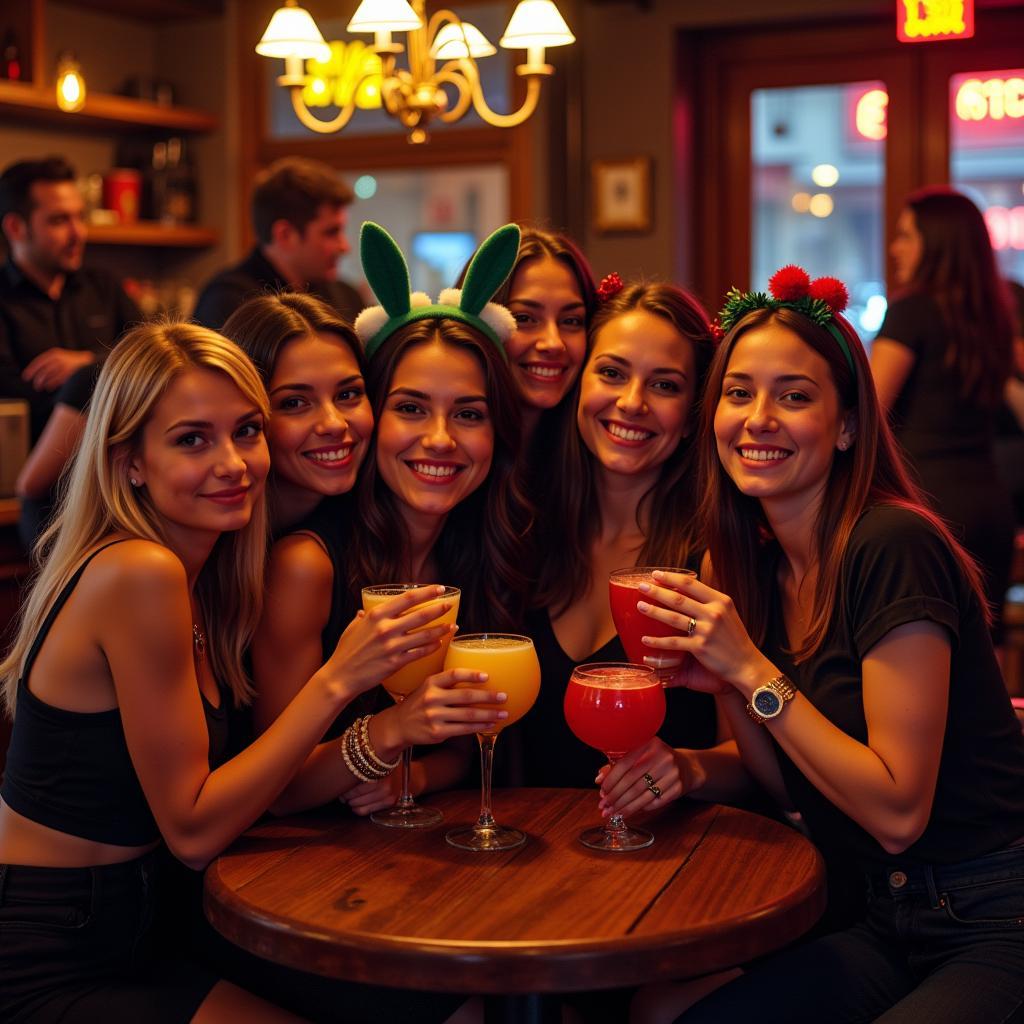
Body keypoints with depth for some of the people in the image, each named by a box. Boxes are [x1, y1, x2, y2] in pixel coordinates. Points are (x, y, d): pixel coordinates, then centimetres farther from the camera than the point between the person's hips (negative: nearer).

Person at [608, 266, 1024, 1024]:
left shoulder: (893, 546, -19)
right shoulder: (757, 564, 5)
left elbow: (897, 811, -20)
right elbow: (794, 781, 10)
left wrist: (751, 671, -21)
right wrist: (692, 769, -9)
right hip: (885, 923, 7)